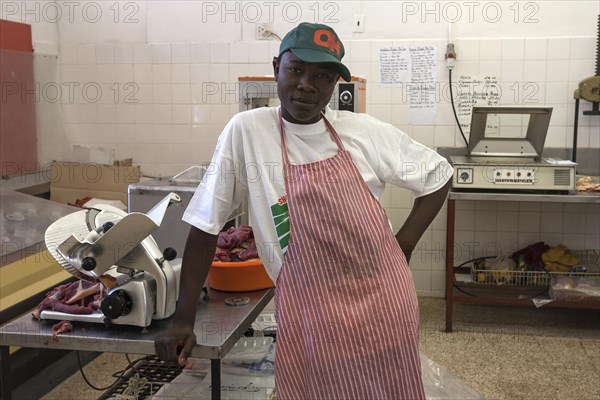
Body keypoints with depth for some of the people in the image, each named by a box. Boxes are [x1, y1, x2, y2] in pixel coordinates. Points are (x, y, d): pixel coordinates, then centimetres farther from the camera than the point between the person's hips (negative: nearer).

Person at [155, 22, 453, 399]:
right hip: (311, 315, -2)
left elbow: (438, 175, 11)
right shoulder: (246, 132, -6)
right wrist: (184, 321, -4)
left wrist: (402, 247, 2)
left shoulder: (365, 131, -1)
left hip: (384, 301, 3)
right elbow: (205, 225, -3)